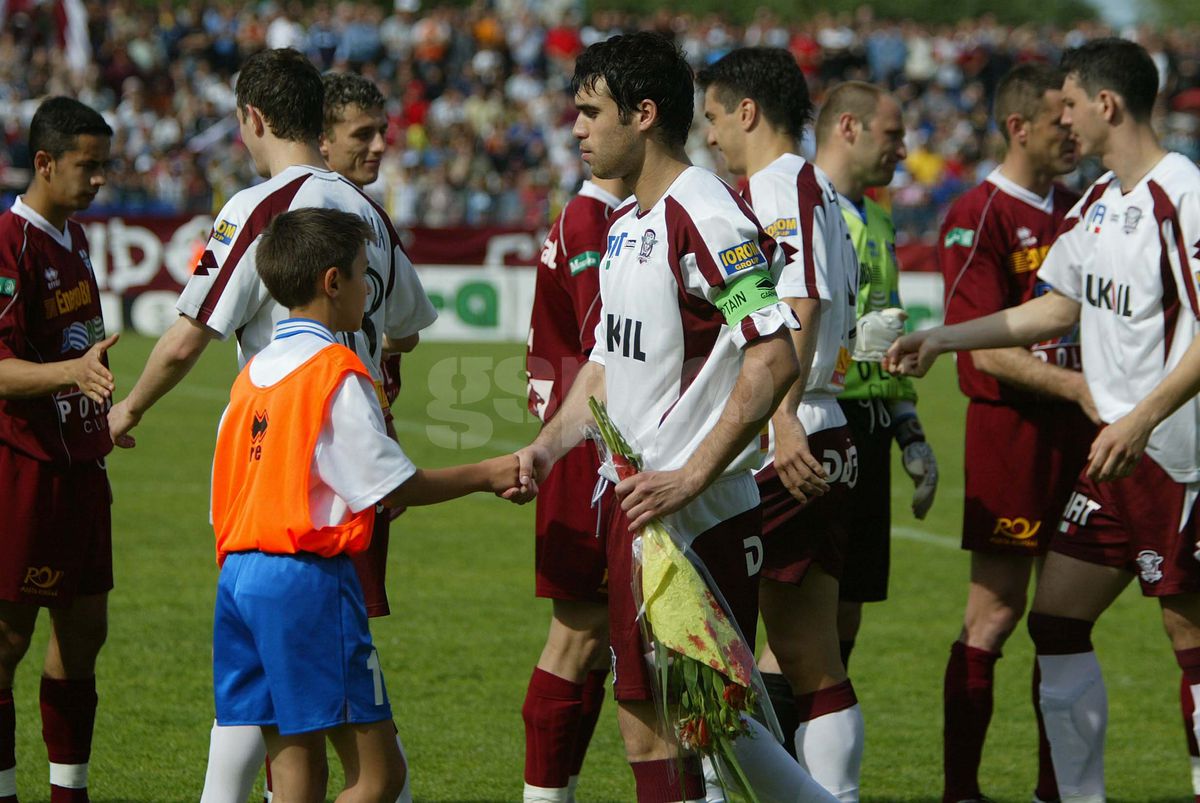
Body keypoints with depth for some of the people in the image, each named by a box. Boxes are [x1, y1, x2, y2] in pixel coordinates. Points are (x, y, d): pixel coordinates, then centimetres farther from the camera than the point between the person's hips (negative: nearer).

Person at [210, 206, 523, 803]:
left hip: (238, 574, 8)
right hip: (307, 576, -8)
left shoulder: (253, 373, 15)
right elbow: (394, 485, -7)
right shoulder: (337, 374, -8)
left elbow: (223, 501, 15)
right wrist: (487, 475, 4)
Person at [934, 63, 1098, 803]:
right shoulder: (978, 216, -9)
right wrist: (1078, 388, -23)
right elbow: (989, 350, -15)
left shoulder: (1077, 211, 13)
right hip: (1011, 428, -7)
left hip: (1078, 433, 7)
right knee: (996, 611, -5)